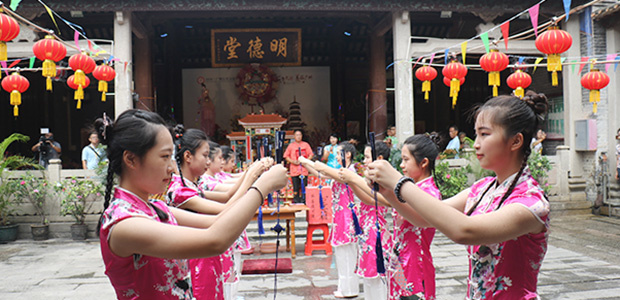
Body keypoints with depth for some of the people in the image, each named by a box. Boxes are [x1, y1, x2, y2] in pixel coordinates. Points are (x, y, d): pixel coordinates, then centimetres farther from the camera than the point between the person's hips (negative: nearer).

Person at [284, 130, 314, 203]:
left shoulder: (306, 144, 10)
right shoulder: (291, 145, 8)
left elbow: (311, 154, 10)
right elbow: (286, 156, 9)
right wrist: (292, 161, -8)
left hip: (304, 169, 0)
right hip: (294, 171, 0)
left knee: (304, 187, -2)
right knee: (296, 188, -1)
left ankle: (304, 202, 5)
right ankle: (296, 202, 6)